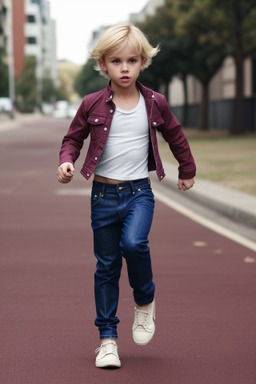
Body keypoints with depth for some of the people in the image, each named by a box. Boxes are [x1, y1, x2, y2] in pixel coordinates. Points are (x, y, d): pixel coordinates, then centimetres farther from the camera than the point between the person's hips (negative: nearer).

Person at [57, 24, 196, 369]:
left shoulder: (154, 104, 0)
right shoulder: (92, 105, -3)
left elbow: (175, 136, 16)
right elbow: (74, 137, 9)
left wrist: (187, 170, 27)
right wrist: (67, 161, -11)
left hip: (139, 192, -1)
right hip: (103, 194, 1)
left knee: (133, 244, -27)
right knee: (106, 267, 5)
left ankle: (145, 301, 2)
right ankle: (107, 338, 14)